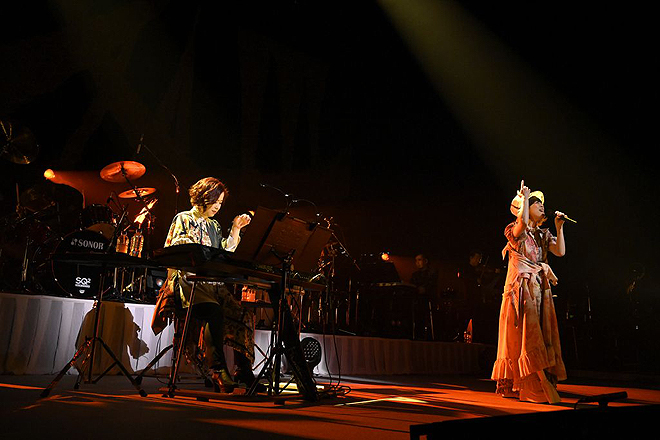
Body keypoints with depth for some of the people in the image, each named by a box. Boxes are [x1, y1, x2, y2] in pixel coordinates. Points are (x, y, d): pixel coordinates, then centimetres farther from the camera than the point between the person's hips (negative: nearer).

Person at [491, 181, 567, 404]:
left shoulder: (543, 234, 17)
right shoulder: (516, 231, -2)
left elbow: (560, 252, 4)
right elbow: (523, 221, -26)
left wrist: (559, 228, -1)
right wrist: (524, 197, -12)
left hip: (539, 290, 7)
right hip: (521, 288, -7)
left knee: (540, 336, 4)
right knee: (522, 335, -9)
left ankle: (538, 385, 9)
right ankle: (523, 385, -6)